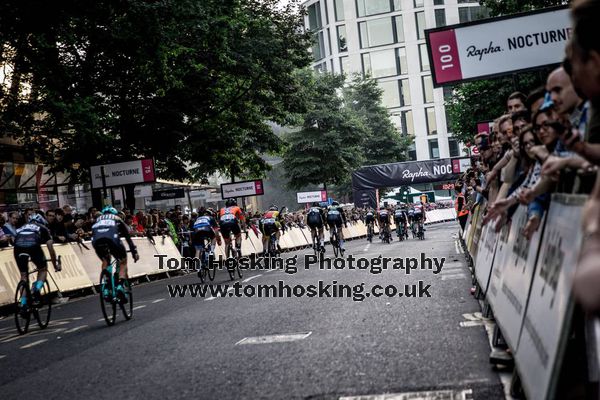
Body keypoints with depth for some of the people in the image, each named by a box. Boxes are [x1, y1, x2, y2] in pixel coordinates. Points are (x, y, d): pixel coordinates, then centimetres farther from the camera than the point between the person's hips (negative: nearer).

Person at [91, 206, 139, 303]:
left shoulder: (98, 219, 40)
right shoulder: (117, 219, 35)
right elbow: (128, 237, 35)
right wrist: (134, 252, 41)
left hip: (96, 240, 2)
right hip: (112, 238, -2)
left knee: (105, 262, 30)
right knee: (123, 262, 20)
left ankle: (106, 287, 15)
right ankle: (120, 285, -3)